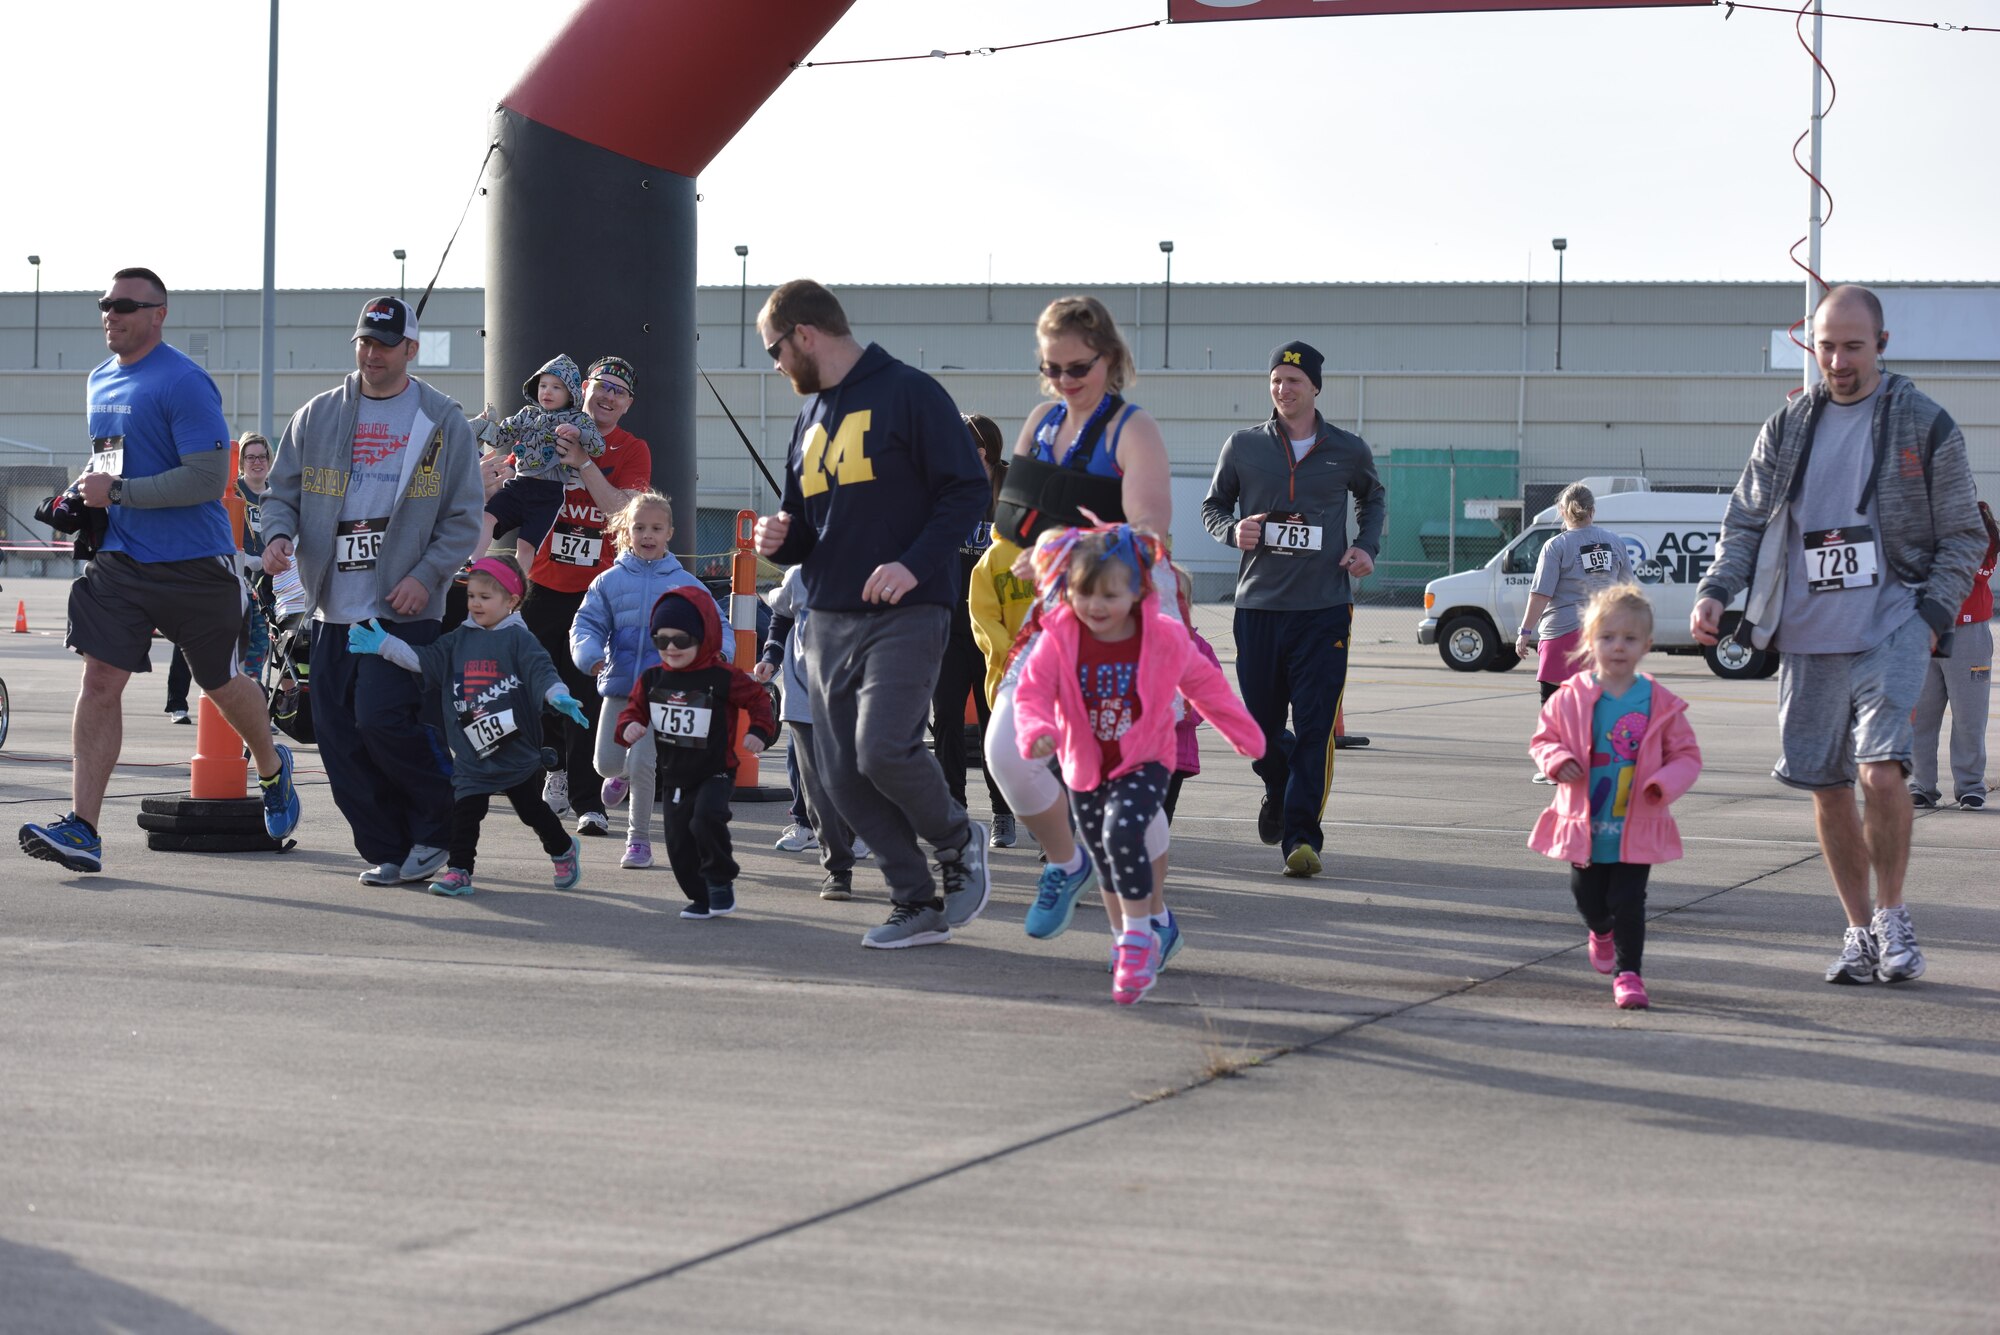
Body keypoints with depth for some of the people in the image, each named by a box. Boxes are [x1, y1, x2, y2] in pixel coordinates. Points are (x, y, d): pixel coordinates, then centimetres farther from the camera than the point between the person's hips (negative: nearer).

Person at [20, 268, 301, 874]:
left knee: (222, 683, 11)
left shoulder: (184, 383, -14)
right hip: (119, 560, 6)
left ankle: (272, 769, 41)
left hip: (193, 567, -6)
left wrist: (117, 492, -22)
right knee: (100, 680, -8)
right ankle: (81, 828, -12)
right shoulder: (101, 380, 12)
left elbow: (209, 478, -20)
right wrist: (86, 493, 7)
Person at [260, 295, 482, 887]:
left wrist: (426, 575, -11)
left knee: (382, 719, -17)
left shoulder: (443, 422, 4)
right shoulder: (318, 417, 12)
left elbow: (464, 516, 3)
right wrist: (279, 534, -7)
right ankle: (385, 851, 12)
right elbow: (283, 490, 15)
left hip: (404, 609, -4)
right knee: (339, 734, 0)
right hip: (333, 609, 4)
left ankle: (437, 829, 4)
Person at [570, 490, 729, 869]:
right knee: (607, 763, 7)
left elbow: (717, 625, 2)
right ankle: (622, 774, 47)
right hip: (618, 687, 2)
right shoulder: (609, 582, 3)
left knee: (643, 762, -13)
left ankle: (639, 839, 3)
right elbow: (586, 624, 1)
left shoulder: (686, 584, 1)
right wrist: (590, 654, -20)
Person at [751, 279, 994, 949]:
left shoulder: (908, 393, -4)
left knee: (883, 749, -21)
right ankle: (918, 906, 10)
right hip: (829, 620, 8)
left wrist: (914, 565, -20)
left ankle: (957, 839, 7)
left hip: (904, 613, -8)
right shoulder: (811, 416, 19)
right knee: (843, 775, 0)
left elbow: (968, 490, -9)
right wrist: (779, 540, 2)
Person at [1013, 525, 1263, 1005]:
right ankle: (1139, 941, 36)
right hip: (1085, 769, 3)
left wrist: (1244, 733, 15)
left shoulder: (1165, 639, -10)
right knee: (1109, 861, 13)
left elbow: (1205, 683, 5)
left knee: (1122, 832, -28)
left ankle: (1138, 937, -17)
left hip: (1144, 763, -3)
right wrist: (1037, 732, -37)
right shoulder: (1058, 641, -11)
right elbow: (1032, 692, -14)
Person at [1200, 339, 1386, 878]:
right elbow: (1212, 506, 15)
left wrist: (1366, 546, 7)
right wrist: (1233, 530, -7)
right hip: (1258, 604, 1)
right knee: (1260, 722, 9)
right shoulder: (1243, 446, 4)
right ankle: (1277, 792, 40)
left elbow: (1372, 498, 24)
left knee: (1314, 727, -9)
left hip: (1325, 607, -1)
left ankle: (1302, 835, -7)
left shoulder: (1348, 451, 5)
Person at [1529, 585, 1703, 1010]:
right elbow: (1543, 739, 7)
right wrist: (1558, 760, -15)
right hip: (1584, 826, 2)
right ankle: (1602, 933, 47)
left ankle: (1628, 974, 3)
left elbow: (1687, 755, 1)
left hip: (1636, 828, -2)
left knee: (1628, 902, -7)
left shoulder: (1660, 704, -4)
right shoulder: (1570, 698, -3)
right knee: (1588, 898, 14)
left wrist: (1665, 783, -18)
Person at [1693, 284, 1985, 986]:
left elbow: (1963, 535, 5)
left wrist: (1931, 615, -8)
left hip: (1890, 629, -4)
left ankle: (1891, 915, 1)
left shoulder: (1925, 424, 2)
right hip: (1807, 638, 4)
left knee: (1881, 771, -19)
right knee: (1827, 789, 6)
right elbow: (1745, 521, 14)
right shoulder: (1787, 428, 11)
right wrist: (1713, 591, -3)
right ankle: (1861, 931, 21)